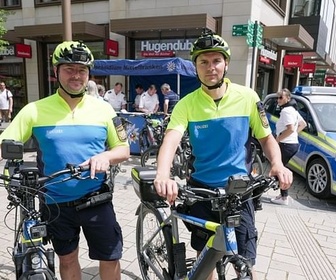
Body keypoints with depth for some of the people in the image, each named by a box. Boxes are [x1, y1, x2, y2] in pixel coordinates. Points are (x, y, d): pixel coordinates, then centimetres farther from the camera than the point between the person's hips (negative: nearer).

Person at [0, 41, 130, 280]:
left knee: (110, 259, 11)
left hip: (96, 200, 0)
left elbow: (124, 150, 1)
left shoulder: (103, 109, -3)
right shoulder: (35, 110, -6)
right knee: (67, 259, 20)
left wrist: (106, 156, -20)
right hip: (56, 204, 0)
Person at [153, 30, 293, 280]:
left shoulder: (247, 97, -7)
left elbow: (266, 137, 3)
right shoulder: (187, 104, -9)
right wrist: (163, 175, -43)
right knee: (204, 256, 17)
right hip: (201, 189, 1)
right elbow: (171, 140, -23)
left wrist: (278, 164, -18)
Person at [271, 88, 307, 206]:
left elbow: (290, 129, -26)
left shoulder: (286, 110, -15)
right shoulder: (293, 109, 16)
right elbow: (303, 124, 25)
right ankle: (283, 195, 24)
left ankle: (284, 198, 3)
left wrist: (277, 139, -17)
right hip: (293, 143, 10)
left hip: (287, 145, -10)